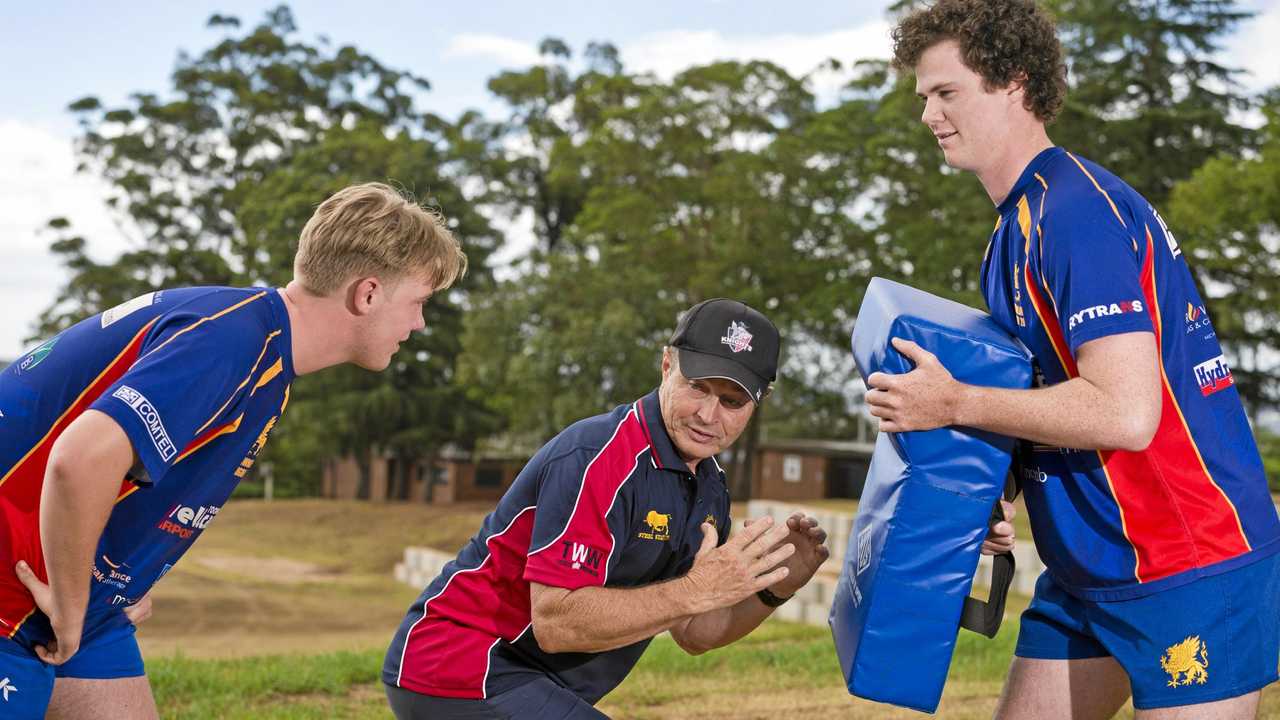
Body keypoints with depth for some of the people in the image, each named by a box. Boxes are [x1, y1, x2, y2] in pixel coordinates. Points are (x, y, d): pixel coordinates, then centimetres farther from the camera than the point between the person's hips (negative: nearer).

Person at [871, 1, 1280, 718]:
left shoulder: (1080, 208, -19)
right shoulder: (1019, 224, 12)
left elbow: (1124, 412, -26)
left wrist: (954, 404, -18)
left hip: (1190, 568, -10)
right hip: (1086, 570, 10)